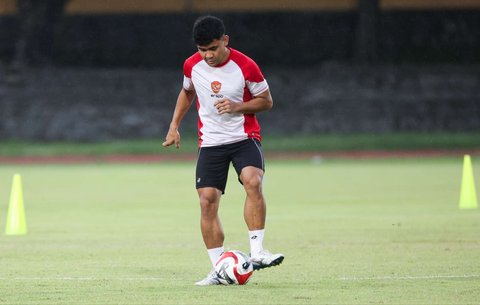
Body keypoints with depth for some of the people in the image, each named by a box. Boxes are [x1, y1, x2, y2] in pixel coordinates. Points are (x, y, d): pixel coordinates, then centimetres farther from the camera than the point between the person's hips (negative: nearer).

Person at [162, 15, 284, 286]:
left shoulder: (245, 66, -13)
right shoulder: (192, 66, -2)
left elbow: (267, 101, -3)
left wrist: (237, 106, -19)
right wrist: (174, 126, 13)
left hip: (244, 137, -3)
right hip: (210, 142, 3)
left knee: (253, 182, -30)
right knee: (207, 201, -6)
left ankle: (257, 252, -29)